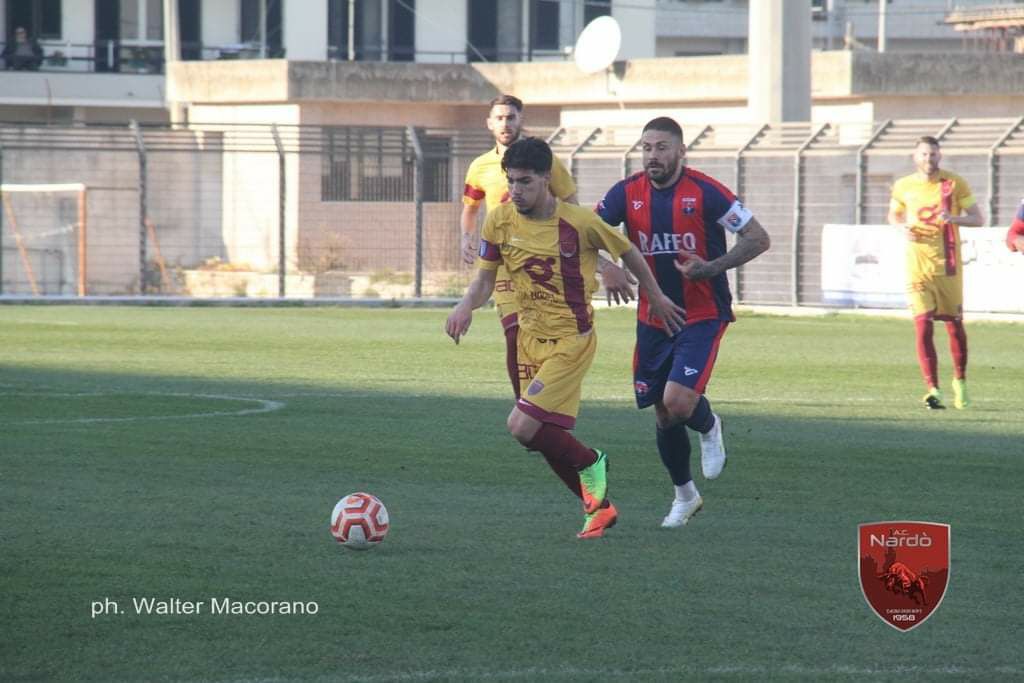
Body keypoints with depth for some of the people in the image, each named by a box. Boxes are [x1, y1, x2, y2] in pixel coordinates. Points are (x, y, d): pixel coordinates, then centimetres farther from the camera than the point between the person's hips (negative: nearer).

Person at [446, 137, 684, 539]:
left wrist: (656, 298, 11)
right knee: (550, 439, 10)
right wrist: (466, 307, -18)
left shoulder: (579, 222, -17)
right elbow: (485, 278, 4)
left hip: (572, 339, -6)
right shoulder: (499, 221, -5)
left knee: (523, 426, -18)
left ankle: (590, 465, 6)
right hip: (530, 337, 6)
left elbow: (627, 252, 0)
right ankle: (598, 506, 28)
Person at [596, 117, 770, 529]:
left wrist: (712, 267, -23)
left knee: (678, 401, -22)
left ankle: (708, 427, 15)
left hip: (702, 316, -4)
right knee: (663, 415, 9)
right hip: (653, 320, 4)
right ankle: (685, 495, 31)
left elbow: (758, 239, -10)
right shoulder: (627, 193, -3)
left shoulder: (705, 193, -13)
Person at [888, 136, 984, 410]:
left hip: (949, 266, 0)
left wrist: (954, 218, -21)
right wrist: (904, 227, -3)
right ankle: (933, 390, -13)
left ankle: (960, 381, 32)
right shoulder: (903, 187, 3)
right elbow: (894, 215, 20)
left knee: (954, 325, 10)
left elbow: (978, 219, -1)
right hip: (917, 268, 0)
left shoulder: (955, 184, -2)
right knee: (923, 328, -11)